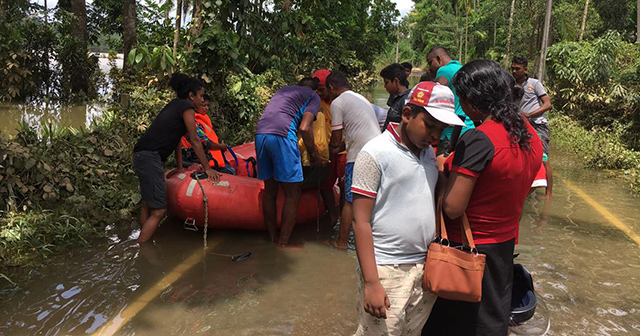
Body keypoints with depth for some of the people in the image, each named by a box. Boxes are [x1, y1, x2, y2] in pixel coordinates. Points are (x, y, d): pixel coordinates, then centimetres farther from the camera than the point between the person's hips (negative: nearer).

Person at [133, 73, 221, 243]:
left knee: (147, 204, 20)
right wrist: (208, 168, -2)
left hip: (141, 154, 11)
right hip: (150, 157, -11)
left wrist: (180, 168, 25)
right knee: (158, 210, -11)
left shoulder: (176, 105, 21)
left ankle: (142, 244, 31)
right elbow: (195, 141, -6)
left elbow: (176, 138, 22)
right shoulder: (187, 107, -6)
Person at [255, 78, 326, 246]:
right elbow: (305, 127, -3)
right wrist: (313, 157, 7)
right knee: (292, 195, 3)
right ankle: (283, 244, 4)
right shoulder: (313, 96, 14)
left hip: (260, 134, 7)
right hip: (282, 136, -7)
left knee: (270, 191, 14)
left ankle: (272, 239, 20)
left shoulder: (283, 90, 33)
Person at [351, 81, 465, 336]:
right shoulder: (376, 153, -11)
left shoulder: (430, 154, 8)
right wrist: (371, 283, -16)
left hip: (426, 267, 6)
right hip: (386, 271, -6)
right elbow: (361, 221, -13)